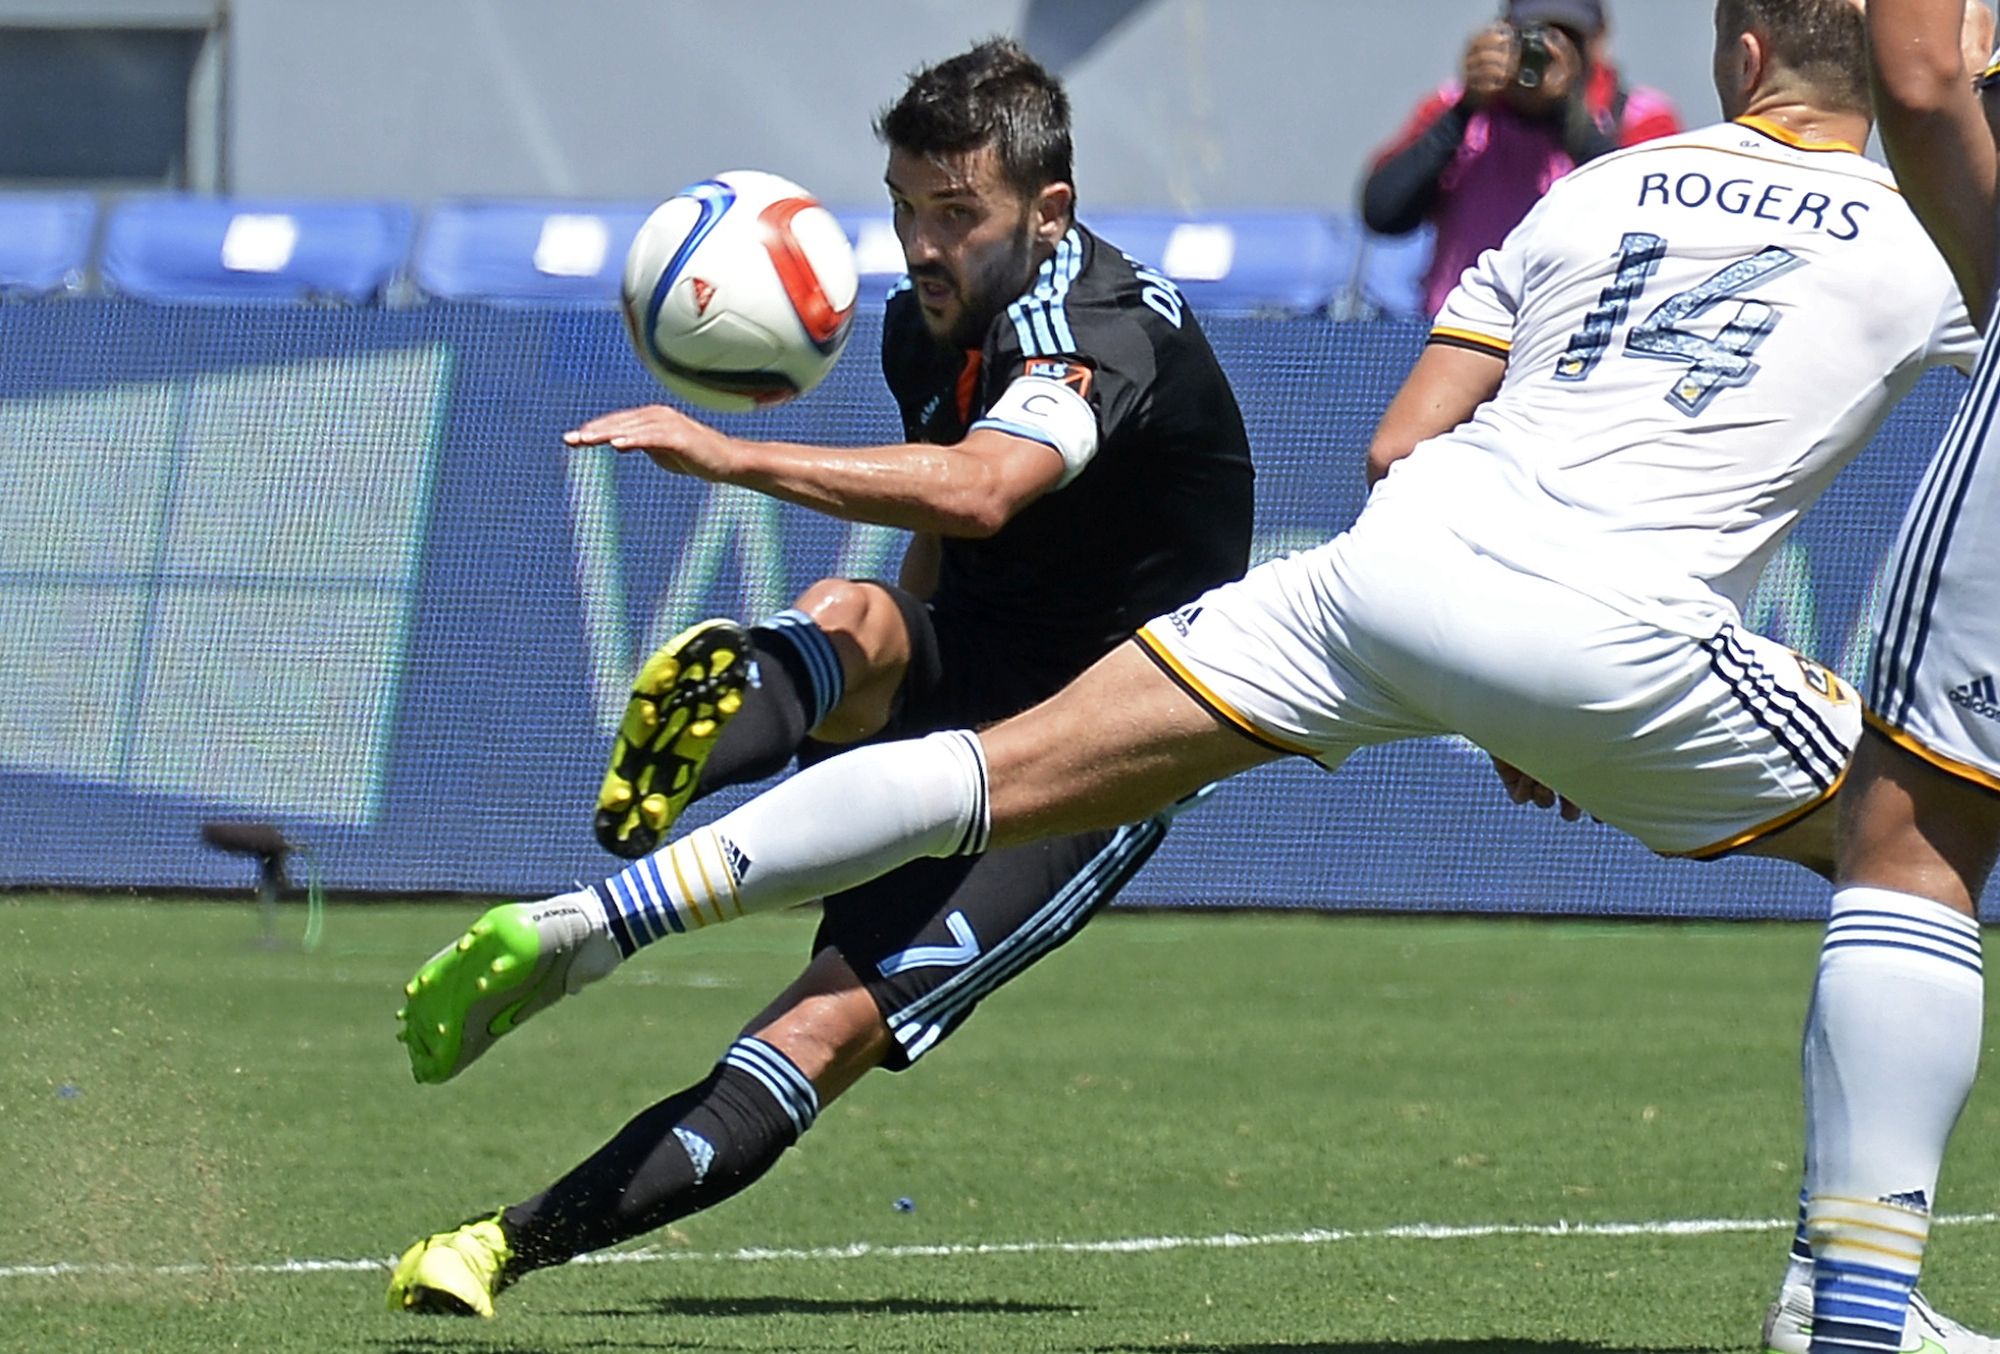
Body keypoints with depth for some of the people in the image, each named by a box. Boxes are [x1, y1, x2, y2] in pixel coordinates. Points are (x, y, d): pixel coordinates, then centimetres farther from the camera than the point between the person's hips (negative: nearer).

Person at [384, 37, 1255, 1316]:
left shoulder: (1101, 323, -22)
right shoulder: (924, 325, 7)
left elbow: (978, 491, -43)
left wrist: (729, 455, -47)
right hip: (962, 683, 7)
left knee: (832, 1025, -24)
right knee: (853, 618, -32)